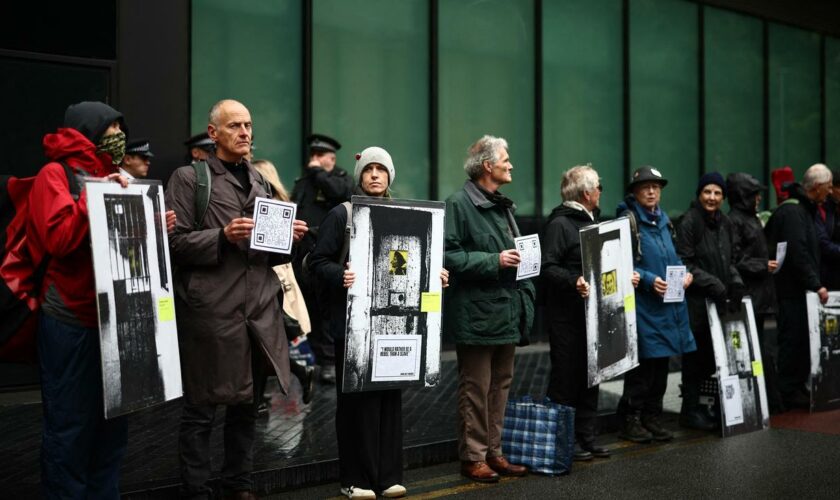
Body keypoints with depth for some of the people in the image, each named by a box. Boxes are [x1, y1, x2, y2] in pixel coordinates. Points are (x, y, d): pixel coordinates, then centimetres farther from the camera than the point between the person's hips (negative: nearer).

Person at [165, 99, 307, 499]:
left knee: (246, 405, 14)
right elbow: (175, 242, -8)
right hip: (211, 311, -6)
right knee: (201, 409, 2)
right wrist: (223, 236, -19)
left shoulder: (257, 181, 19)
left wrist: (288, 237, 2)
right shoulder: (189, 178, 0)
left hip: (259, 310, 6)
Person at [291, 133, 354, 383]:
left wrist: (317, 171, -7)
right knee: (307, 309, 8)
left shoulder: (343, 178, 5)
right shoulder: (302, 181, 22)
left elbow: (338, 191, -19)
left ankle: (330, 361, -1)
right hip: (302, 253, 5)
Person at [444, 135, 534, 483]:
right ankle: (473, 457, 10)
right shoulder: (459, 204, -10)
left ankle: (494, 452, 24)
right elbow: (449, 256, -18)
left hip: (507, 311, 9)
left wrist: (525, 295, 15)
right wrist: (494, 261, -20)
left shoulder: (503, 205, 17)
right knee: (475, 389, 0)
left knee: (501, 386, 13)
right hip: (476, 314, -8)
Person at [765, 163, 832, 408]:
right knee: (794, 340, -5)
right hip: (792, 289, -10)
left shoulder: (803, 209, 18)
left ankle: (798, 387, 19)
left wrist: (815, 283, 16)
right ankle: (789, 391, 2)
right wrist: (816, 285, -21)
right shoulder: (792, 211, -15)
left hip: (800, 289, 10)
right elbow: (798, 253, -23)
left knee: (802, 339, 12)